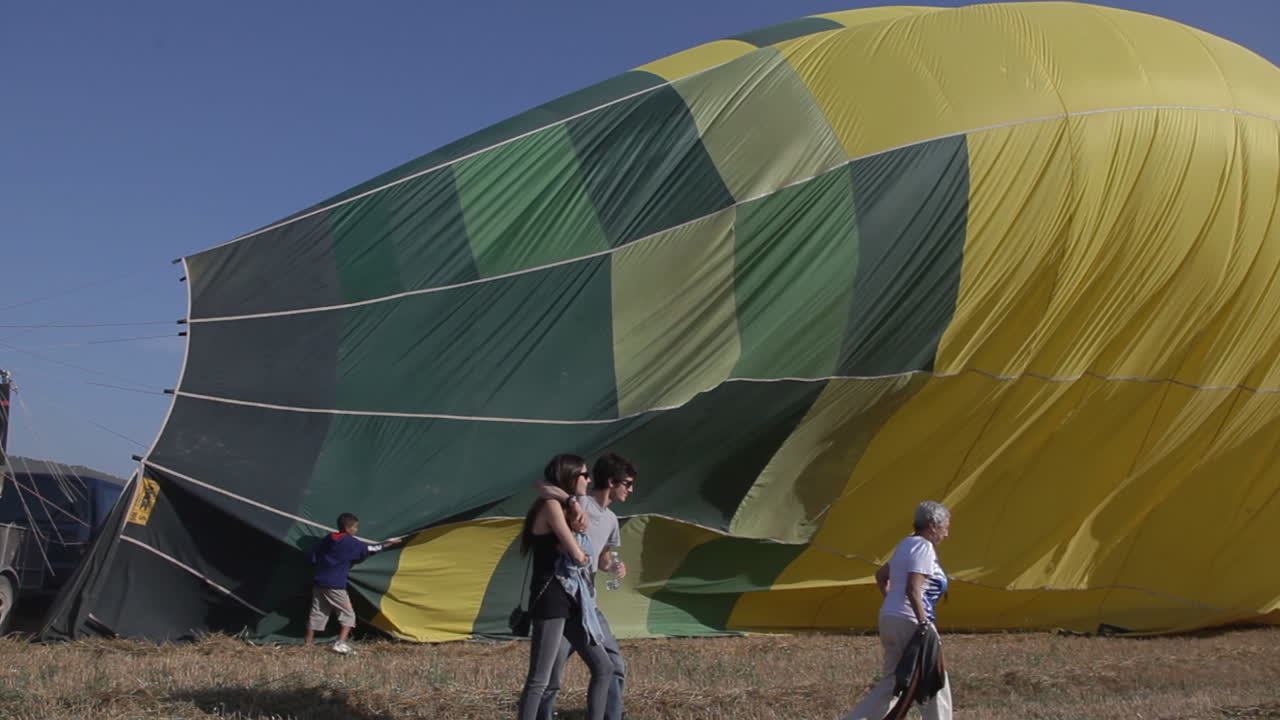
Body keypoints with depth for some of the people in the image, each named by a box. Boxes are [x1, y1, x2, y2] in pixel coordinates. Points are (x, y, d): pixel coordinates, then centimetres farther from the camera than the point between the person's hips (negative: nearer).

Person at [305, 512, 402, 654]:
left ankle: (307, 643, 15)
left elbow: (313, 558, 9)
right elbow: (370, 549, 0)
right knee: (348, 614, 3)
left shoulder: (326, 539, 8)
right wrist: (389, 544, 11)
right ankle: (341, 643, -10)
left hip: (319, 582, 6)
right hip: (335, 586, -6)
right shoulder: (350, 543, -8)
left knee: (317, 613, 14)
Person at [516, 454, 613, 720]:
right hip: (551, 599, -10)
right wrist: (583, 555, 9)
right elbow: (578, 556, -15)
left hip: (569, 599, 10)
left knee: (603, 668, 12)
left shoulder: (563, 507, 20)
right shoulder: (551, 505, -10)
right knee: (539, 680, -11)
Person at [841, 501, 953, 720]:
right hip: (909, 622, -10)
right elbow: (913, 590, -23)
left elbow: (881, 575, 27)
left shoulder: (906, 544, 16)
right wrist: (924, 624, -23)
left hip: (889, 618, 10)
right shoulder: (923, 548, -13)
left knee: (891, 683, 13)